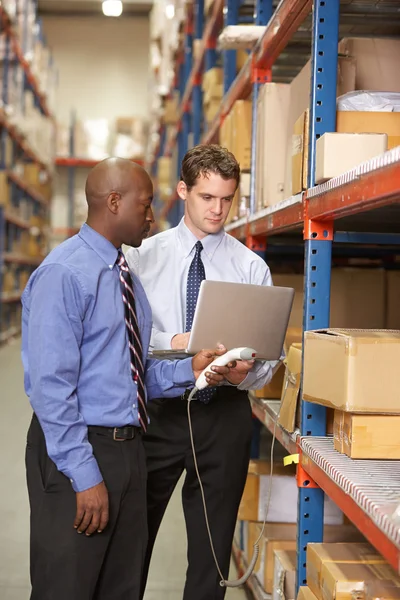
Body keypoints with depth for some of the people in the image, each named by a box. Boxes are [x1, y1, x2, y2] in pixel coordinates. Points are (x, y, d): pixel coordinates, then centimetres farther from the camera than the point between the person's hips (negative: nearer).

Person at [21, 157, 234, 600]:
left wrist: (188, 370, -1)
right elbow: (50, 385, -20)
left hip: (127, 447, 8)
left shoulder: (127, 276, 12)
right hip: (79, 451, -8)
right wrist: (85, 476, -21)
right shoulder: (64, 274, -15)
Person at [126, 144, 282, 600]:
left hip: (224, 413, 1)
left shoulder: (250, 266, 2)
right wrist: (169, 343, -24)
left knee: (213, 542, 11)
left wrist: (246, 372, -23)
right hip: (157, 409, 0)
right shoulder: (145, 256, 1)